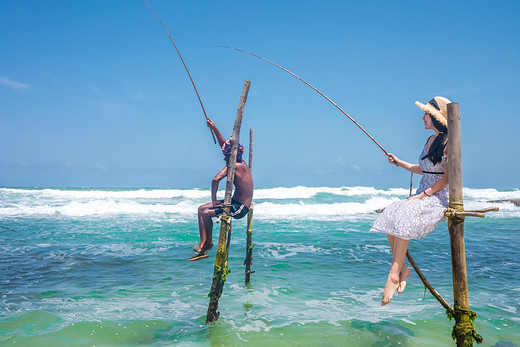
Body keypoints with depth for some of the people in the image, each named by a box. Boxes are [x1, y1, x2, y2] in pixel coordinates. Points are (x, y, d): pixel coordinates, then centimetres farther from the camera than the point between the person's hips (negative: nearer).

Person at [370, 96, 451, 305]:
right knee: (390, 219, -14)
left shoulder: (449, 143, -10)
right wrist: (399, 163, 24)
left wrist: (422, 195, -18)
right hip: (421, 198, 8)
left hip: (438, 199, -8)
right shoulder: (431, 140, 16)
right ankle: (402, 269, -5)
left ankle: (394, 275, -26)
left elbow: (447, 178, -14)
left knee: (403, 219, -31)